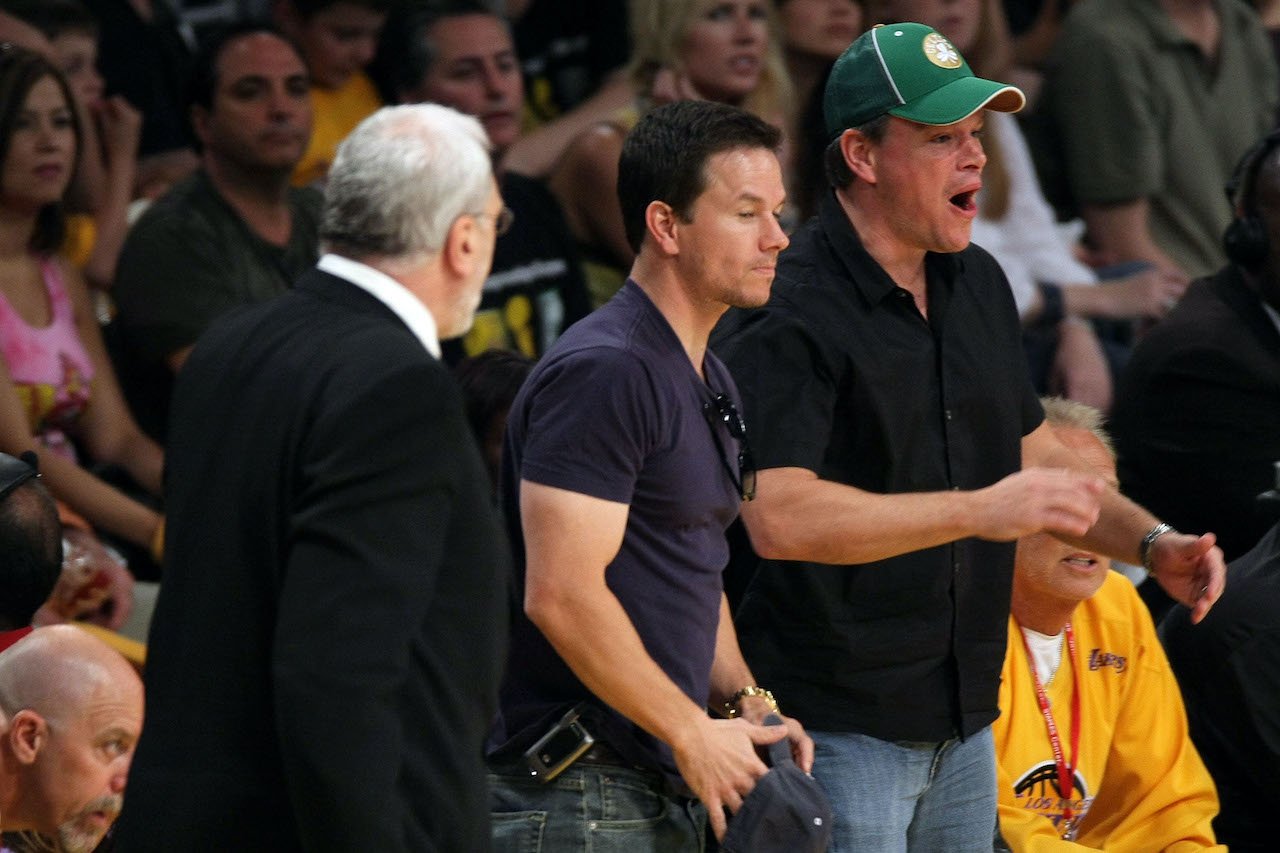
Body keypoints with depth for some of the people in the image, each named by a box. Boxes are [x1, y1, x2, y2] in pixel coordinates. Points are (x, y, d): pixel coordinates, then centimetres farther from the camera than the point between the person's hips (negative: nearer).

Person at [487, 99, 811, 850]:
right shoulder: (602, 372, -15)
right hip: (581, 791, -10)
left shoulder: (709, 383, 17)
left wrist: (744, 699, 9)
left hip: (672, 788, 10)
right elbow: (561, 593, -22)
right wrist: (693, 731, -16)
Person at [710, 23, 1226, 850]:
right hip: (842, 730, -8)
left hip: (965, 719, 8)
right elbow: (778, 516, -26)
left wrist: (1151, 541, 9)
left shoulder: (978, 284, 12)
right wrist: (980, 512, -27)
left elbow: (1032, 451, 24)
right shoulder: (787, 311, -16)